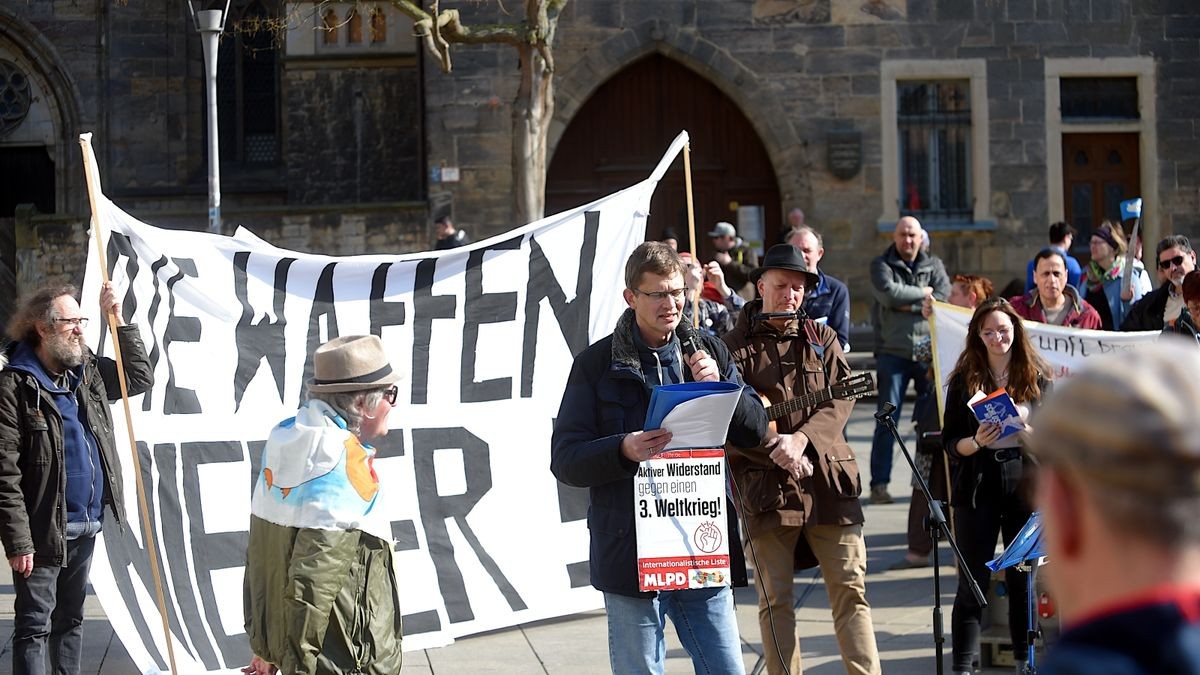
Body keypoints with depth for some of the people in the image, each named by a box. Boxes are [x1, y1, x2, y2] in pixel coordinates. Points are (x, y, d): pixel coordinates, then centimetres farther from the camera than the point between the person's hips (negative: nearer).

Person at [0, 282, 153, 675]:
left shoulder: (87, 372, 7)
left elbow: (140, 378, 18)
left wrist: (118, 322, 6)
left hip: (86, 525, 7)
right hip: (43, 531, -7)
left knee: (71, 619, 18)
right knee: (34, 627, -1)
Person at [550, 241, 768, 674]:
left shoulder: (708, 353, 10)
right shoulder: (596, 364, 0)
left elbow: (755, 430, 7)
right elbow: (564, 459, -5)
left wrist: (720, 387, -12)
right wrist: (624, 450, -24)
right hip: (629, 554, -2)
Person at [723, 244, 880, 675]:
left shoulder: (822, 338, 14)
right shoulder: (735, 345, 5)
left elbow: (841, 400, 1)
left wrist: (801, 439, -15)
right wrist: (772, 446, -18)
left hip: (828, 480, 2)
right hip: (765, 486, -2)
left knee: (850, 588, 0)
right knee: (774, 600, 2)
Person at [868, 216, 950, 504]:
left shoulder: (934, 265, 12)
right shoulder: (881, 265, 5)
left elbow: (942, 298, -4)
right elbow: (888, 293, -15)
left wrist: (907, 305, -9)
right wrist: (922, 293, -5)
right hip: (892, 351, -2)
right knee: (887, 419, -4)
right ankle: (879, 483, 0)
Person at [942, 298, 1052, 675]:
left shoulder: (1036, 377, 4)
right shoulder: (964, 379, 2)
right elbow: (950, 442, 2)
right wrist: (975, 442, -18)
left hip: (1025, 485, 1)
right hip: (977, 489, -1)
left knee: (1023, 579, 8)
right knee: (973, 582, 0)